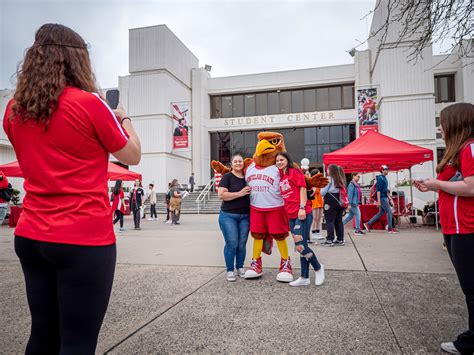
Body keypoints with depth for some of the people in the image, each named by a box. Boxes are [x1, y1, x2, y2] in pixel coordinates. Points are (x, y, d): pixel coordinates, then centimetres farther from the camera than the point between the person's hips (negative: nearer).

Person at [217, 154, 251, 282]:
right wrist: (239, 193, -18)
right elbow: (221, 195, -15)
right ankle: (230, 271, 10)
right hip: (228, 216, -4)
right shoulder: (227, 177, -4)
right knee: (231, 243, -4)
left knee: (242, 244, 7)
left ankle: (240, 268, 24)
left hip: (245, 216, 4)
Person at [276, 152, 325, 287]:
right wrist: (284, 212, 17)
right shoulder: (280, 176, 18)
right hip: (291, 215, 7)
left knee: (300, 245, -12)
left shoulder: (295, 172, -2)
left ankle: (318, 267, 13)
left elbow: (302, 189, -8)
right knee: (301, 246, 9)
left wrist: (302, 208, -16)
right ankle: (304, 278, 16)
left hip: (302, 214, -7)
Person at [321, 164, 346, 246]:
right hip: (339, 201, 7)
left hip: (331, 202, -7)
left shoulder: (329, 179, -9)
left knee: (330, 221, -3)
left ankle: (330, 240, -4)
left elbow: (323, 192, -7)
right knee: (339, 221, 10)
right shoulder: (341, 180, 11)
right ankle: (340, 239, 15)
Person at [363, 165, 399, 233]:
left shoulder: (384, 178, 18)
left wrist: (389, 198, 22)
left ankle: (368, 224, 14)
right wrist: (378, 200, -23)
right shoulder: (380, 178, -12)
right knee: (389, 211, -6)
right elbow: (378, 190, -19)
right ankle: (390, 229, 2)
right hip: (382, 198, -10)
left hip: (384, 198, 10)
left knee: (381, 213, 11)